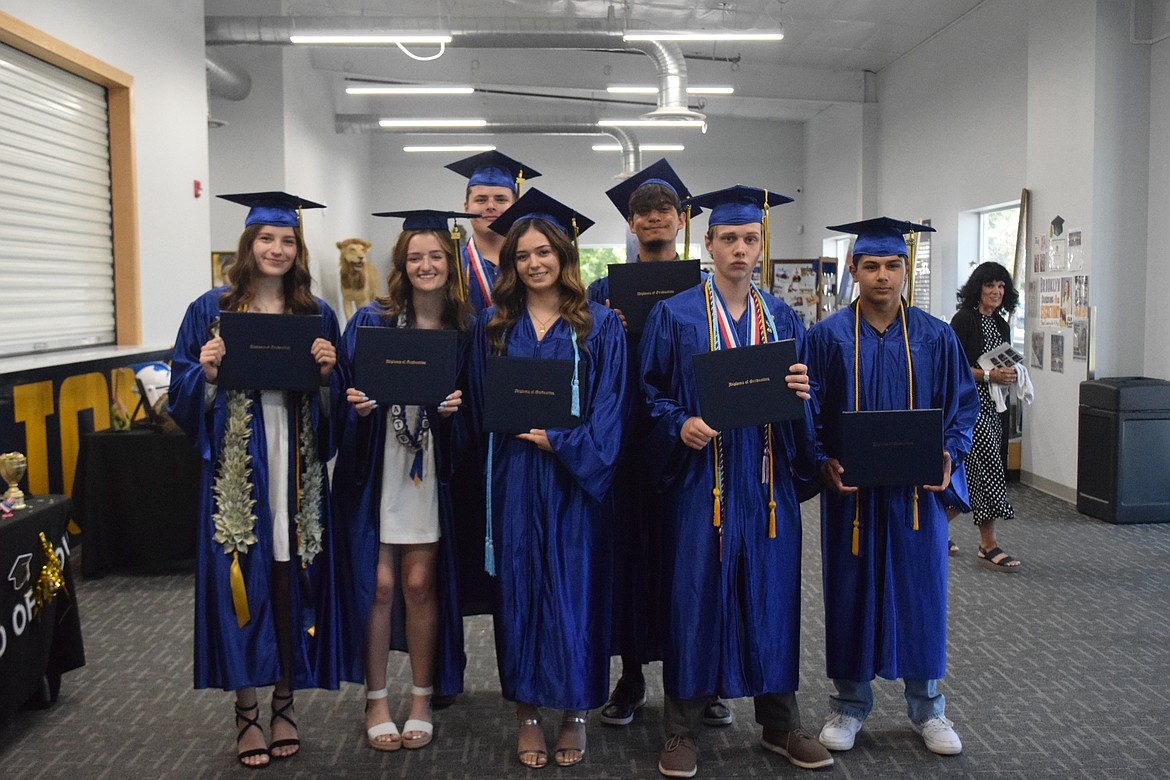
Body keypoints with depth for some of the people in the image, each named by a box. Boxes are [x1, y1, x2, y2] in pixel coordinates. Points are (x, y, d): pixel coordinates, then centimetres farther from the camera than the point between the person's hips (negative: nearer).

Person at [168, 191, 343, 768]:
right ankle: (246, 710, 16)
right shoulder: (211, 311, 4)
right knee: (242, 580, 1)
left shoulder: (317, 316, 9)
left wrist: (327, 371, -9)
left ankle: (285, 702, 21)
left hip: (296, 467, 1)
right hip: (236, 467, -1)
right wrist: (207, 371, -15)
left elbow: (334, 405, 10)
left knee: (293, 578, 4)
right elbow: (183, 398, 4)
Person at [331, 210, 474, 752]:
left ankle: (422, 699, 21)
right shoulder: (371, 321, -2)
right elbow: (344, 389, 1)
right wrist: (353, 401, -19)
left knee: (419, 584, 4)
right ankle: (376, 700, 19)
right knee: (378, 584, 1)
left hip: (430, 469, 1)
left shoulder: (466, 329, 2)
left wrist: (460, 405, -13)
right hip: (376, 468, -1)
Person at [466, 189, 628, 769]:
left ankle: (575, 712, 19)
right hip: (513, 478, 2)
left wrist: (561, 442, -15)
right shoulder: (494, 325, 8)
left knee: (575, 588, 4)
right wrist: (521, 433, -7)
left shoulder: (598, 325, 1)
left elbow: (608, 410, -4)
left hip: (575, 479, -2)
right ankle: (527, 713, 19)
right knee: (519, 586, 7)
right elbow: (480, 404, 8)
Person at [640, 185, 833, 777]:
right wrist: (681, 424, -19)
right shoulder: (674, 315, 0)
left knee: (771, 592, 9)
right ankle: (682, 729, 15)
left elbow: (802, 393, 12)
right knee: (696, 595, 1)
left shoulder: (783, 319, 10)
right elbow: (650, 393, -1)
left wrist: (801, 391, -10)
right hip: (700, 477, -3)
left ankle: (779, 723, 25)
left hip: (766, 479, 4)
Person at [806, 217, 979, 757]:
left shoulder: (936, 338, 2)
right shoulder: (827, 336, -2)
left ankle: (926, 706, 26)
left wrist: (950, 453, -10)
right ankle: (849, 704, 23)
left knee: (920, 588, 9)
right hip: (851, 489, -1)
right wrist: (824, 461, -14)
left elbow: (962, 405, 7)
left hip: (918, 490, 1)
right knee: (852, 589, 7)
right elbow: (808, 410, 0)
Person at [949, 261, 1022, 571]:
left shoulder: (1001, 325, 15)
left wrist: (1008, 375, 2)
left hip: (992, 406, 8)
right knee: (988, 464, -12)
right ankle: (989, 546, -6)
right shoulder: (964, 320, -9)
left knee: (967, 473, 10)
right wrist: (989, 375, -21)